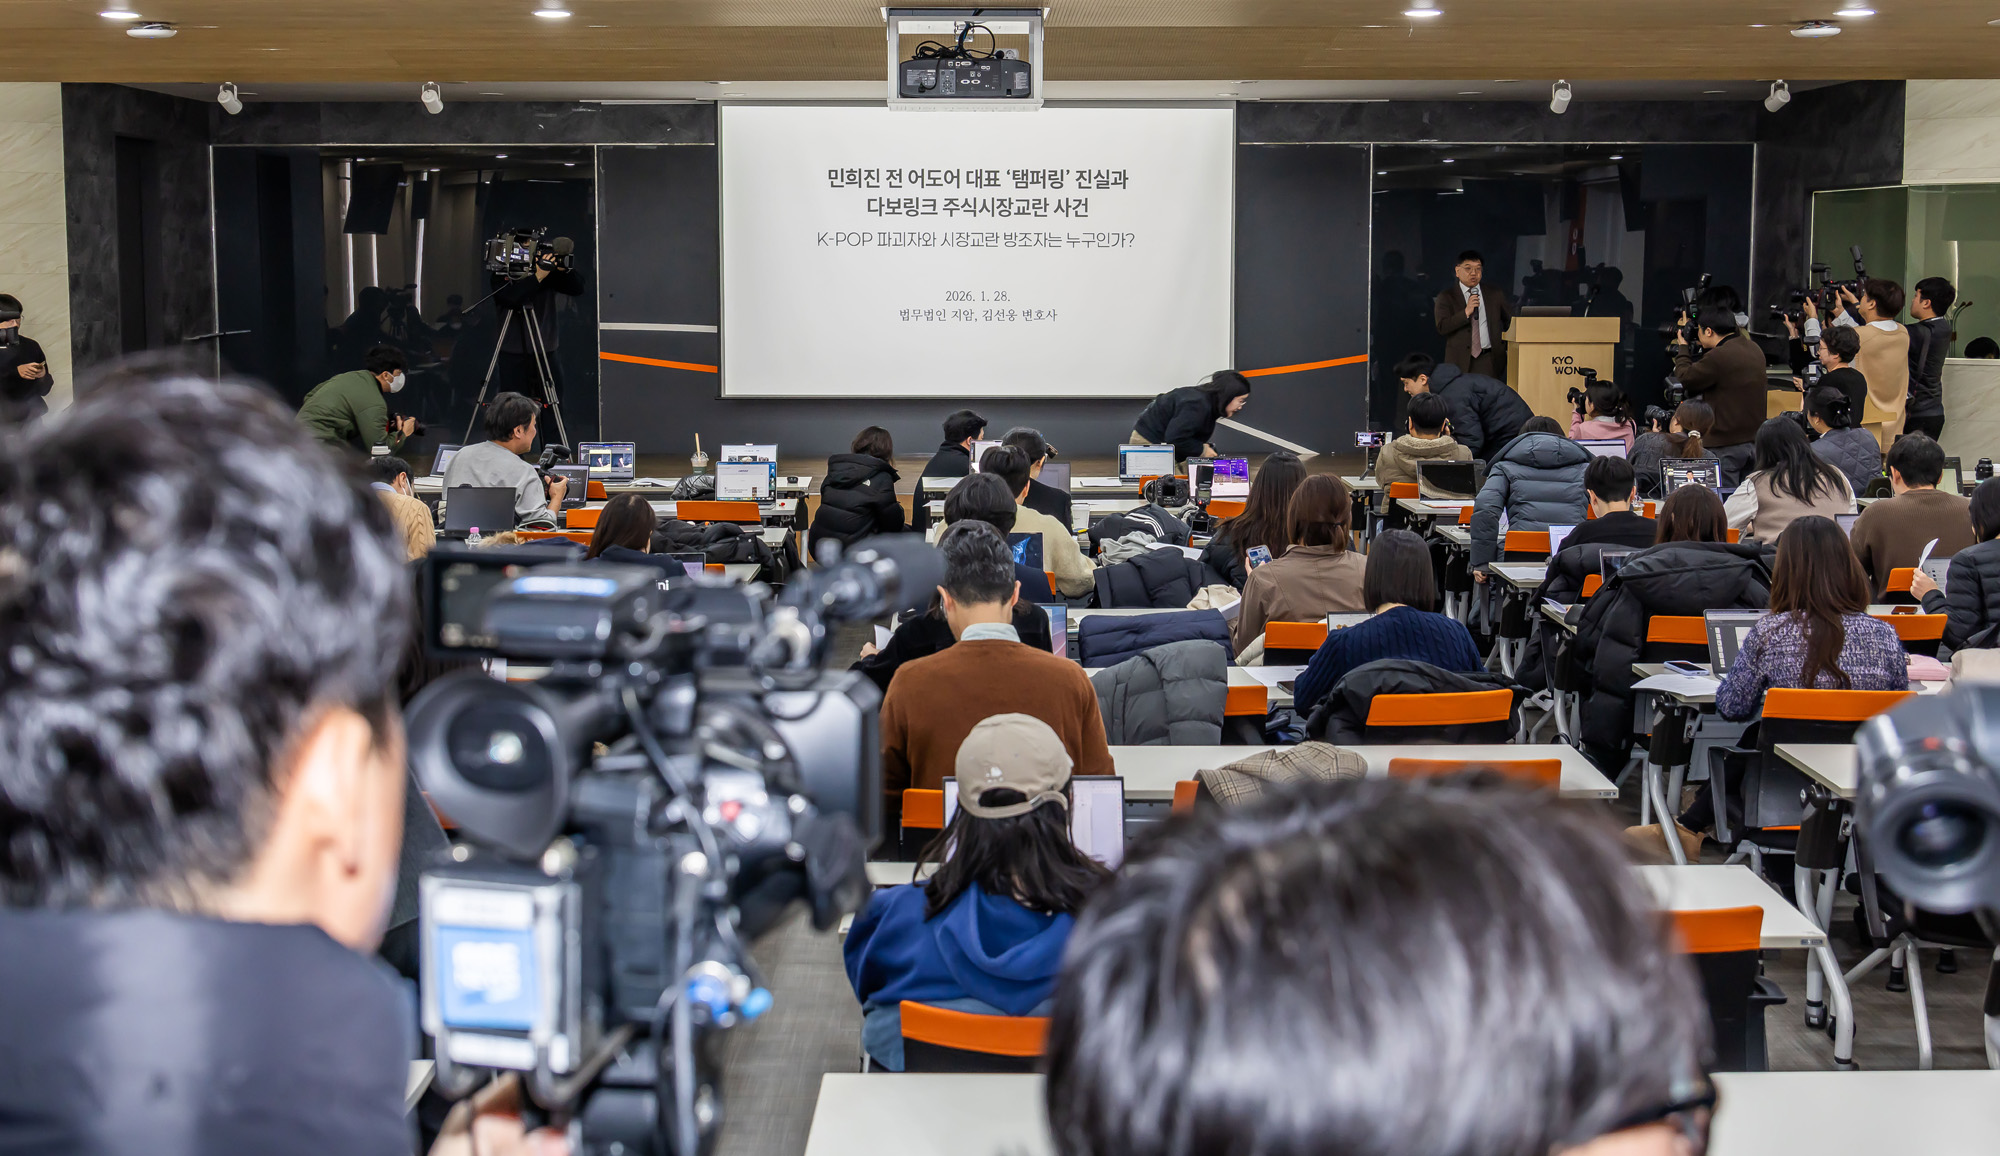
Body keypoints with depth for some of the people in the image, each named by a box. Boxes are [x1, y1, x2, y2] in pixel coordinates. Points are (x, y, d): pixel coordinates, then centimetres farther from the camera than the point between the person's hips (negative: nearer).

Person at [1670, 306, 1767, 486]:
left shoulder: (1718, 357, -20)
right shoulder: (1755, 349, 9)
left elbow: (1685, 378, -8)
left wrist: (1682, 349, 9)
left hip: (1728, 444, -8)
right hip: (1755, 440, 8)